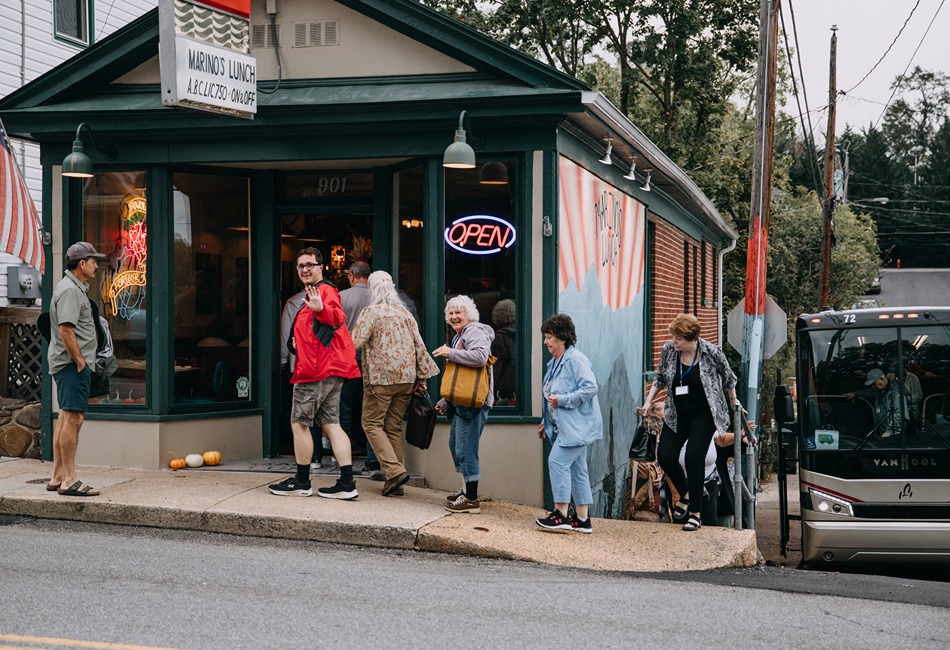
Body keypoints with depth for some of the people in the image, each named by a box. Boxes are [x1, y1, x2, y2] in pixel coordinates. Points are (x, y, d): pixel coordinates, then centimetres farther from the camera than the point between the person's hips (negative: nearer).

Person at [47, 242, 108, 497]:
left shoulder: (76, 288, 19)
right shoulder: (69, 290, -14)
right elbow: (65, 330, -22)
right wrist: (80, 361, -18)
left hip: (71, 364, 11)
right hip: (72, 363, -11)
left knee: (65, 418, 12)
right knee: (73, 418, -11)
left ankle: (57, 476, 16)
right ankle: (69, 480, -11)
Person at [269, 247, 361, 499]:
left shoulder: (325, 290, -10)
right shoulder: (311, 294, 23)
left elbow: (337, 317, -32)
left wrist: (321, 309, -52)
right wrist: (298, 343, 20)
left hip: (318, 370, -10)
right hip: (330, 370, 10)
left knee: (299, 423, -1)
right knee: (331, 424, 6)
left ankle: (301, 483, 7)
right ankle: (347, 483, 1)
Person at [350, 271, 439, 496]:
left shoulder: (371, 312, -6)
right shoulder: (404, 312, 12)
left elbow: (355, 342, -13)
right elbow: (419, 345, 9)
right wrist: (421, 377, 12)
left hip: (381, 377, -6)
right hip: (406, 377, 6)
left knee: (372, 424, 1)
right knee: (394, 427, 11)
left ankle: (395, 470, -14)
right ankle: (395, 480, 8)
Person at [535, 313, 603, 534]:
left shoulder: (575, 359, -14)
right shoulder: (555, 363, 17)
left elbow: (590, 387, -23)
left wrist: (562, 400, -21)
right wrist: (545, 422, 21)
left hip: (578, 425, -10)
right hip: (566, 427, 10)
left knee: (557, 462, -15)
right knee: (576, 468, 9)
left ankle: (561, 514, -12)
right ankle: (582, 519, 12)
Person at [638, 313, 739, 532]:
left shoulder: (710, 352, -15)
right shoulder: (668, 350, -6)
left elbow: (728, 377, 4)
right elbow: (660, 378, 12)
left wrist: (734, 403, 15)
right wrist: (649, 401, 5)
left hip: (704, 413, -4)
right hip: (677, 414, 4)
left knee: (694, 456, -17)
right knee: (664, 455, -8)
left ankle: (695, 512, -6)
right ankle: (685, 494, 21)